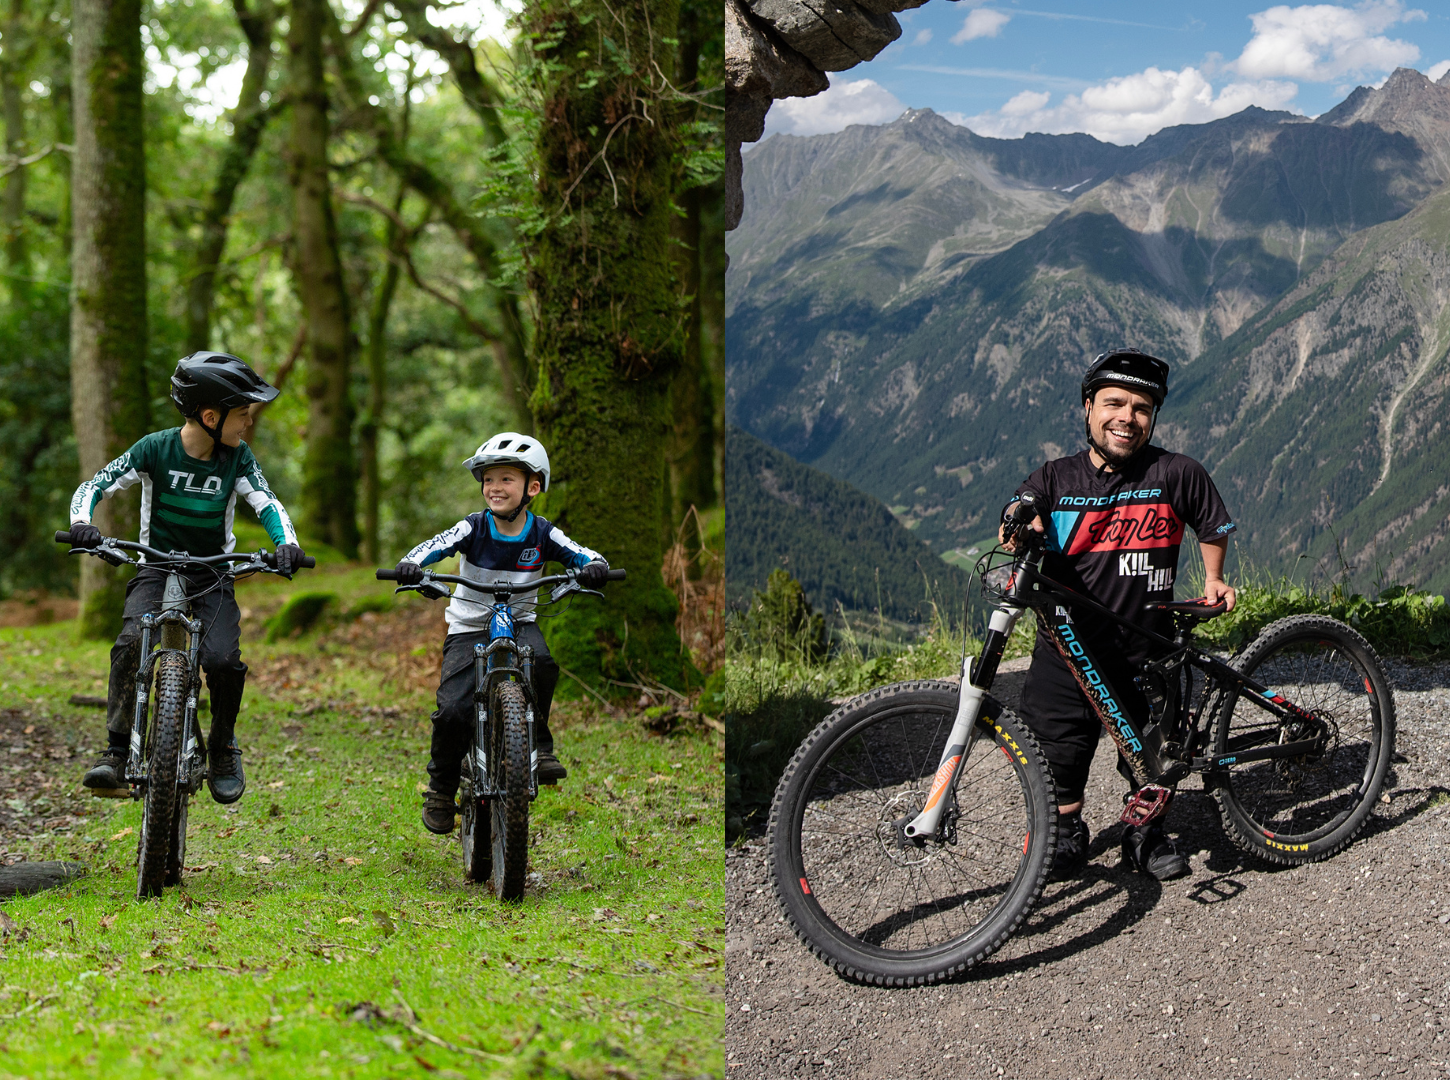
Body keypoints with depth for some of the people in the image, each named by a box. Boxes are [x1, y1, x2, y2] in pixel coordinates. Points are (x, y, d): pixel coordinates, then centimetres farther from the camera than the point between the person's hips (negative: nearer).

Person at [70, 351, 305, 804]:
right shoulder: (156, 448, -11)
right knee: (131, 642, -28)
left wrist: (286, 543, -31)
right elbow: (94, 486, -11)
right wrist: (81, 523, -31)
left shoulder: (237, 456, -6)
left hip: (213, 574, 1)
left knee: (223, 660, -21)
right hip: (156, 568, -1)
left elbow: (266, 503, -11)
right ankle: (116, 754, -20)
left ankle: (222, 748, 6)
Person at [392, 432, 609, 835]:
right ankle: (441, 788, 6)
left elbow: (583, 554, -13)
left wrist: (594, 566, -37)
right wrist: (411, 565, -46)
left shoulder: (542, 534, -7)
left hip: (519, 622, 1)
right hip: (469, 628, -1)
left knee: (542, 661, -34)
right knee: (453, 708, -18)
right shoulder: (474, 528, -11)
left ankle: (538, 746, -13)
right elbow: (434, 545, -24)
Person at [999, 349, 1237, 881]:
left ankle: (1146, 834, 35)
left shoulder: (1177, 474, -5)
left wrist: (1212, 579, 9)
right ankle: (1067, 835, 33)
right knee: (1059, 757, 9)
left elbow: (1214, 528, 12)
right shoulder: (1056, 479, -3)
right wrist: (1022, 524, -38)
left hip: (1145, 655, -1)